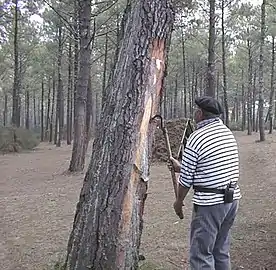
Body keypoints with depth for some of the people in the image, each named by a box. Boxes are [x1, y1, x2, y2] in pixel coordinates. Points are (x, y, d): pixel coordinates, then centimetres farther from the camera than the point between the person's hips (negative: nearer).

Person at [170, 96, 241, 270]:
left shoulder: (196, 139, -14)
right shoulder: (228, 132, 8)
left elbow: (186, 178, -9)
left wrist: (179, 202, 8)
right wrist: (181, 166, 27)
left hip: (210, 203, -8)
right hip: (232, 199, 8)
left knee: (201, 254, 2)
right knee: (221, 251, 19)